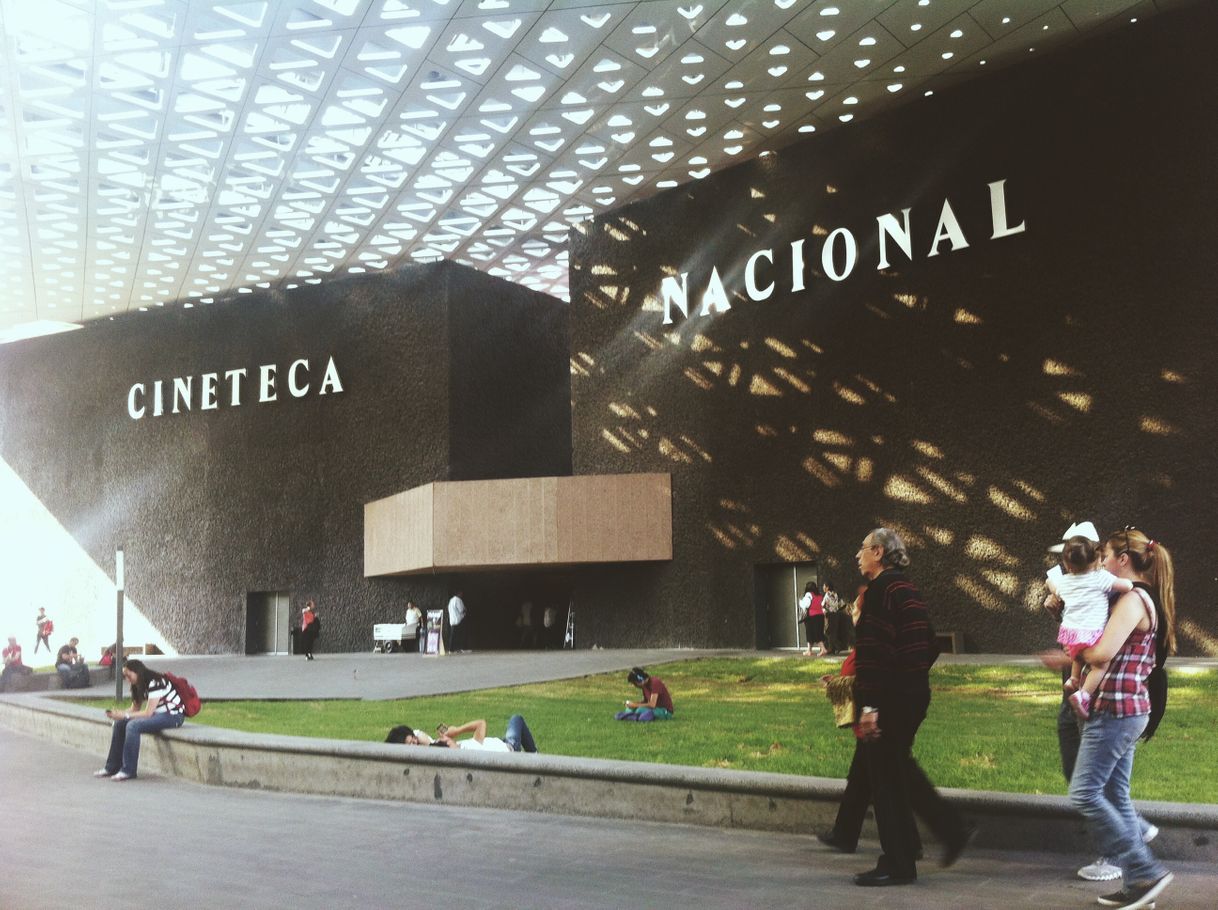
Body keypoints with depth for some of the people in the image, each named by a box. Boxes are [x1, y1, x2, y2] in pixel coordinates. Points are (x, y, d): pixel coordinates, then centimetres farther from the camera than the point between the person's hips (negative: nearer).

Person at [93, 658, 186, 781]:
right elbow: (135, 709, 9)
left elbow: (148, 713, -23)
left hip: (173, 716, -10)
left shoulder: (155, 682, -21)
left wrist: (124, 715, -21)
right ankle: (112, 767, 7)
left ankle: (128, 771, -18)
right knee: (120, 724, 1)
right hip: (158, 714, 10)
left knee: (133, 726, -27)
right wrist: (118, 713, -8)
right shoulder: (140, 685, 9)